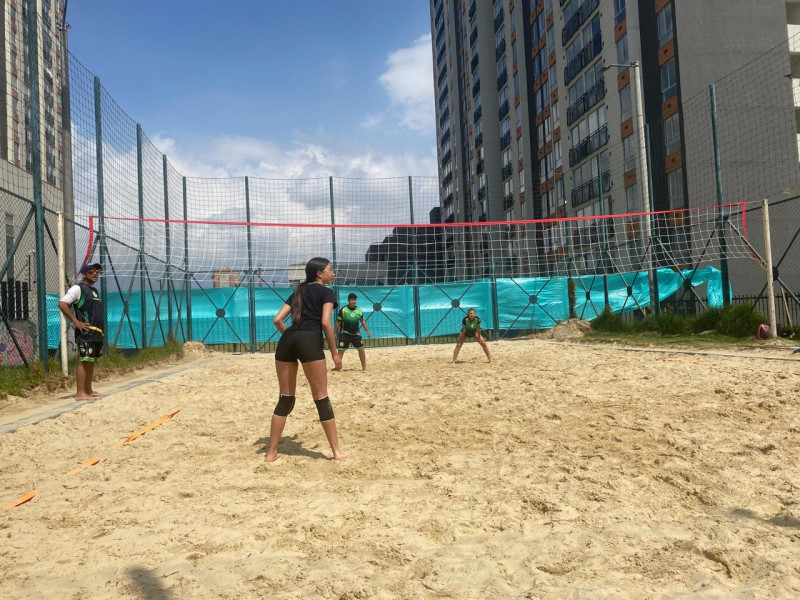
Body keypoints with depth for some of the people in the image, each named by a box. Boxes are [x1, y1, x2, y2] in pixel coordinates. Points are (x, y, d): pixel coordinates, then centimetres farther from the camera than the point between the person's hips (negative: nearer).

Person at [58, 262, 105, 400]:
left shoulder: (94, 290, 21)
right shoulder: (78, 288, -6)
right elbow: (62, 304, -16)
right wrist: (75, 321, -18)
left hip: (97, 332, 9)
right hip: (85, 331, -9)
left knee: (92, 362, 12)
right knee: (84, 361, -12)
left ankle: (88, 391, 20)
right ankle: (80, 393, -13)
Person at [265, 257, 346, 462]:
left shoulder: (298, 292, 26)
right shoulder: (327, 293, 9)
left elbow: (277, 319, 15)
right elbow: (325, 323, -6)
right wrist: (334, 352, 0)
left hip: (287, 341, 5)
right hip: (310, 342, -5)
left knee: (285, 398, 13)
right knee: (321, 399, 3)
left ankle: (272, 452, 15)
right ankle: (336, 450, 9)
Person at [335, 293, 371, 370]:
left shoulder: (358, 310, 2)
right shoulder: (343, 310, -10)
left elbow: (362, 321, 13)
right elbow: (338, 322, -5)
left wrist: (367, 331, 10)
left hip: (356, 334, 4)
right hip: (345, 334, -4)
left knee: (361, 349, 5)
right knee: (341, 351, -5)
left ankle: (364, 367, 18)